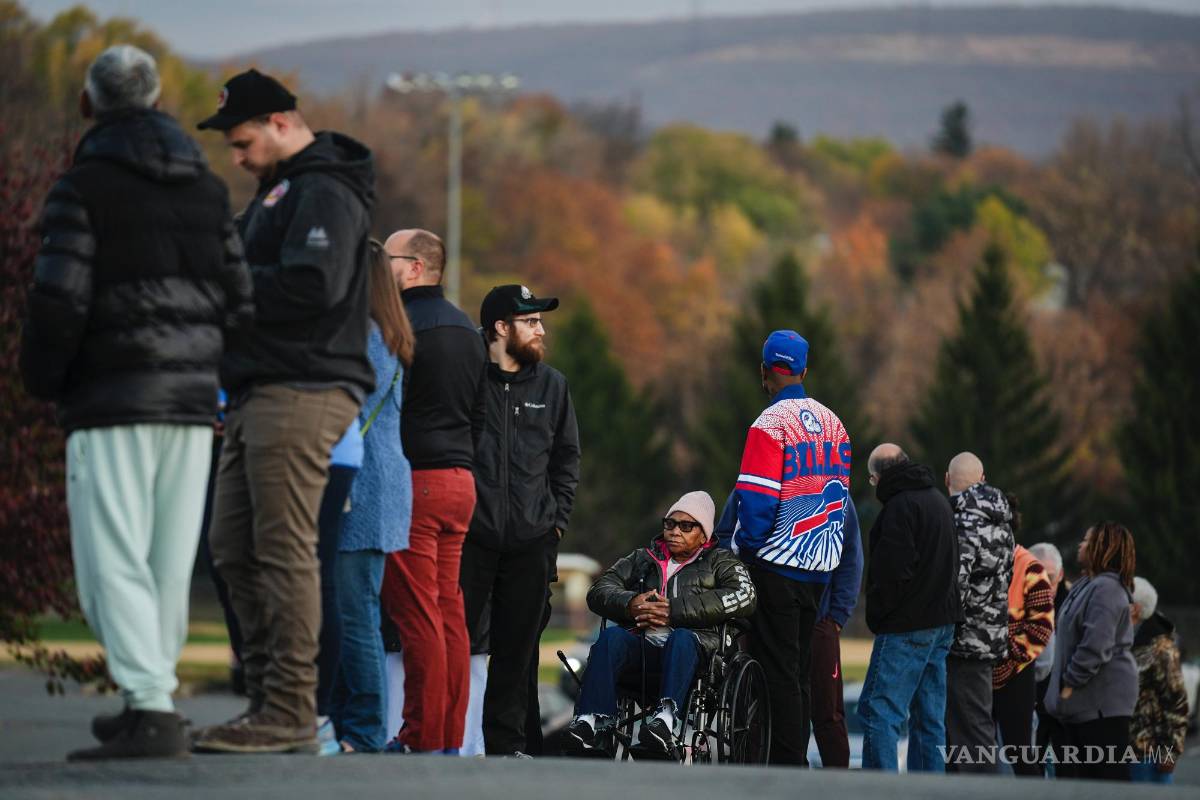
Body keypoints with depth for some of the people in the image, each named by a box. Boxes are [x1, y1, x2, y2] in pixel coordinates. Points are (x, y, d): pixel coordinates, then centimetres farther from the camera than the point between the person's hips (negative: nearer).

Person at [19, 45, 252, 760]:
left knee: (113, 563, -7)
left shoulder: (84, 188, -6)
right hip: (192, 405, 6)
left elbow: (60, 298, -14)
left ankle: (152, 711, -18)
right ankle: (150, 704, 20)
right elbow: (239, 301, 10)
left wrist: (43, 379, 1)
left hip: (113, 404, -6)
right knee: (168, 566, 12)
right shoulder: (208, 189, 12)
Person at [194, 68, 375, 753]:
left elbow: (312, 286, -23)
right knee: (234, 548, 10)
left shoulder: (324, 193, -10)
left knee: (285, 551, -11)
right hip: (260, 395, 11)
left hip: (302, 395, -11)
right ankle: (269, 697, 14)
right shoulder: (282, 189, 23)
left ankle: (290, 715, -11)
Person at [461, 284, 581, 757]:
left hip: (531, 541, 4)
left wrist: (557, 516, 11)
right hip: (469, 536, -4)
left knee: (517, 647, 6)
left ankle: (507, 743, 11)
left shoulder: (551, 385, 11)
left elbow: (567, 454, 20)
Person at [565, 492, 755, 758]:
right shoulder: (642, 559, 31)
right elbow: (599, 590, 19)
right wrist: (630, 603, -6)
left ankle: (666, 717, -57)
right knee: (611, 637, -29)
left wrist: (674, 610, -9)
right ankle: (595, 723, -45)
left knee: (682, 638, -36)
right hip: (640, 642, 3)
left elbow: (743, 597, -1)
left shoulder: (719, 561, 21)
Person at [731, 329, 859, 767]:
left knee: (778, 671, -4)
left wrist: (748, 550, -4)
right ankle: (797, 757, 16)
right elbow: (841, 496, 12)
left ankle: (787, 765, -7)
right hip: (819, 567, 7)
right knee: (799, 671, 14)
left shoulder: (771, 424, -13)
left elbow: (756, 500, -17)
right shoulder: (832, 422, 8)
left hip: (777, 567, -7)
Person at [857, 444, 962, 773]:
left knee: (878, 710, -10)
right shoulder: (938, 500, 18)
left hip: (907, 625, -10)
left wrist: (877, 615, -9)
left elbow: (894, 570, -21)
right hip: (942, 621, 10)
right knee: (929, 717, 10)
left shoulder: (900, 506, -13)